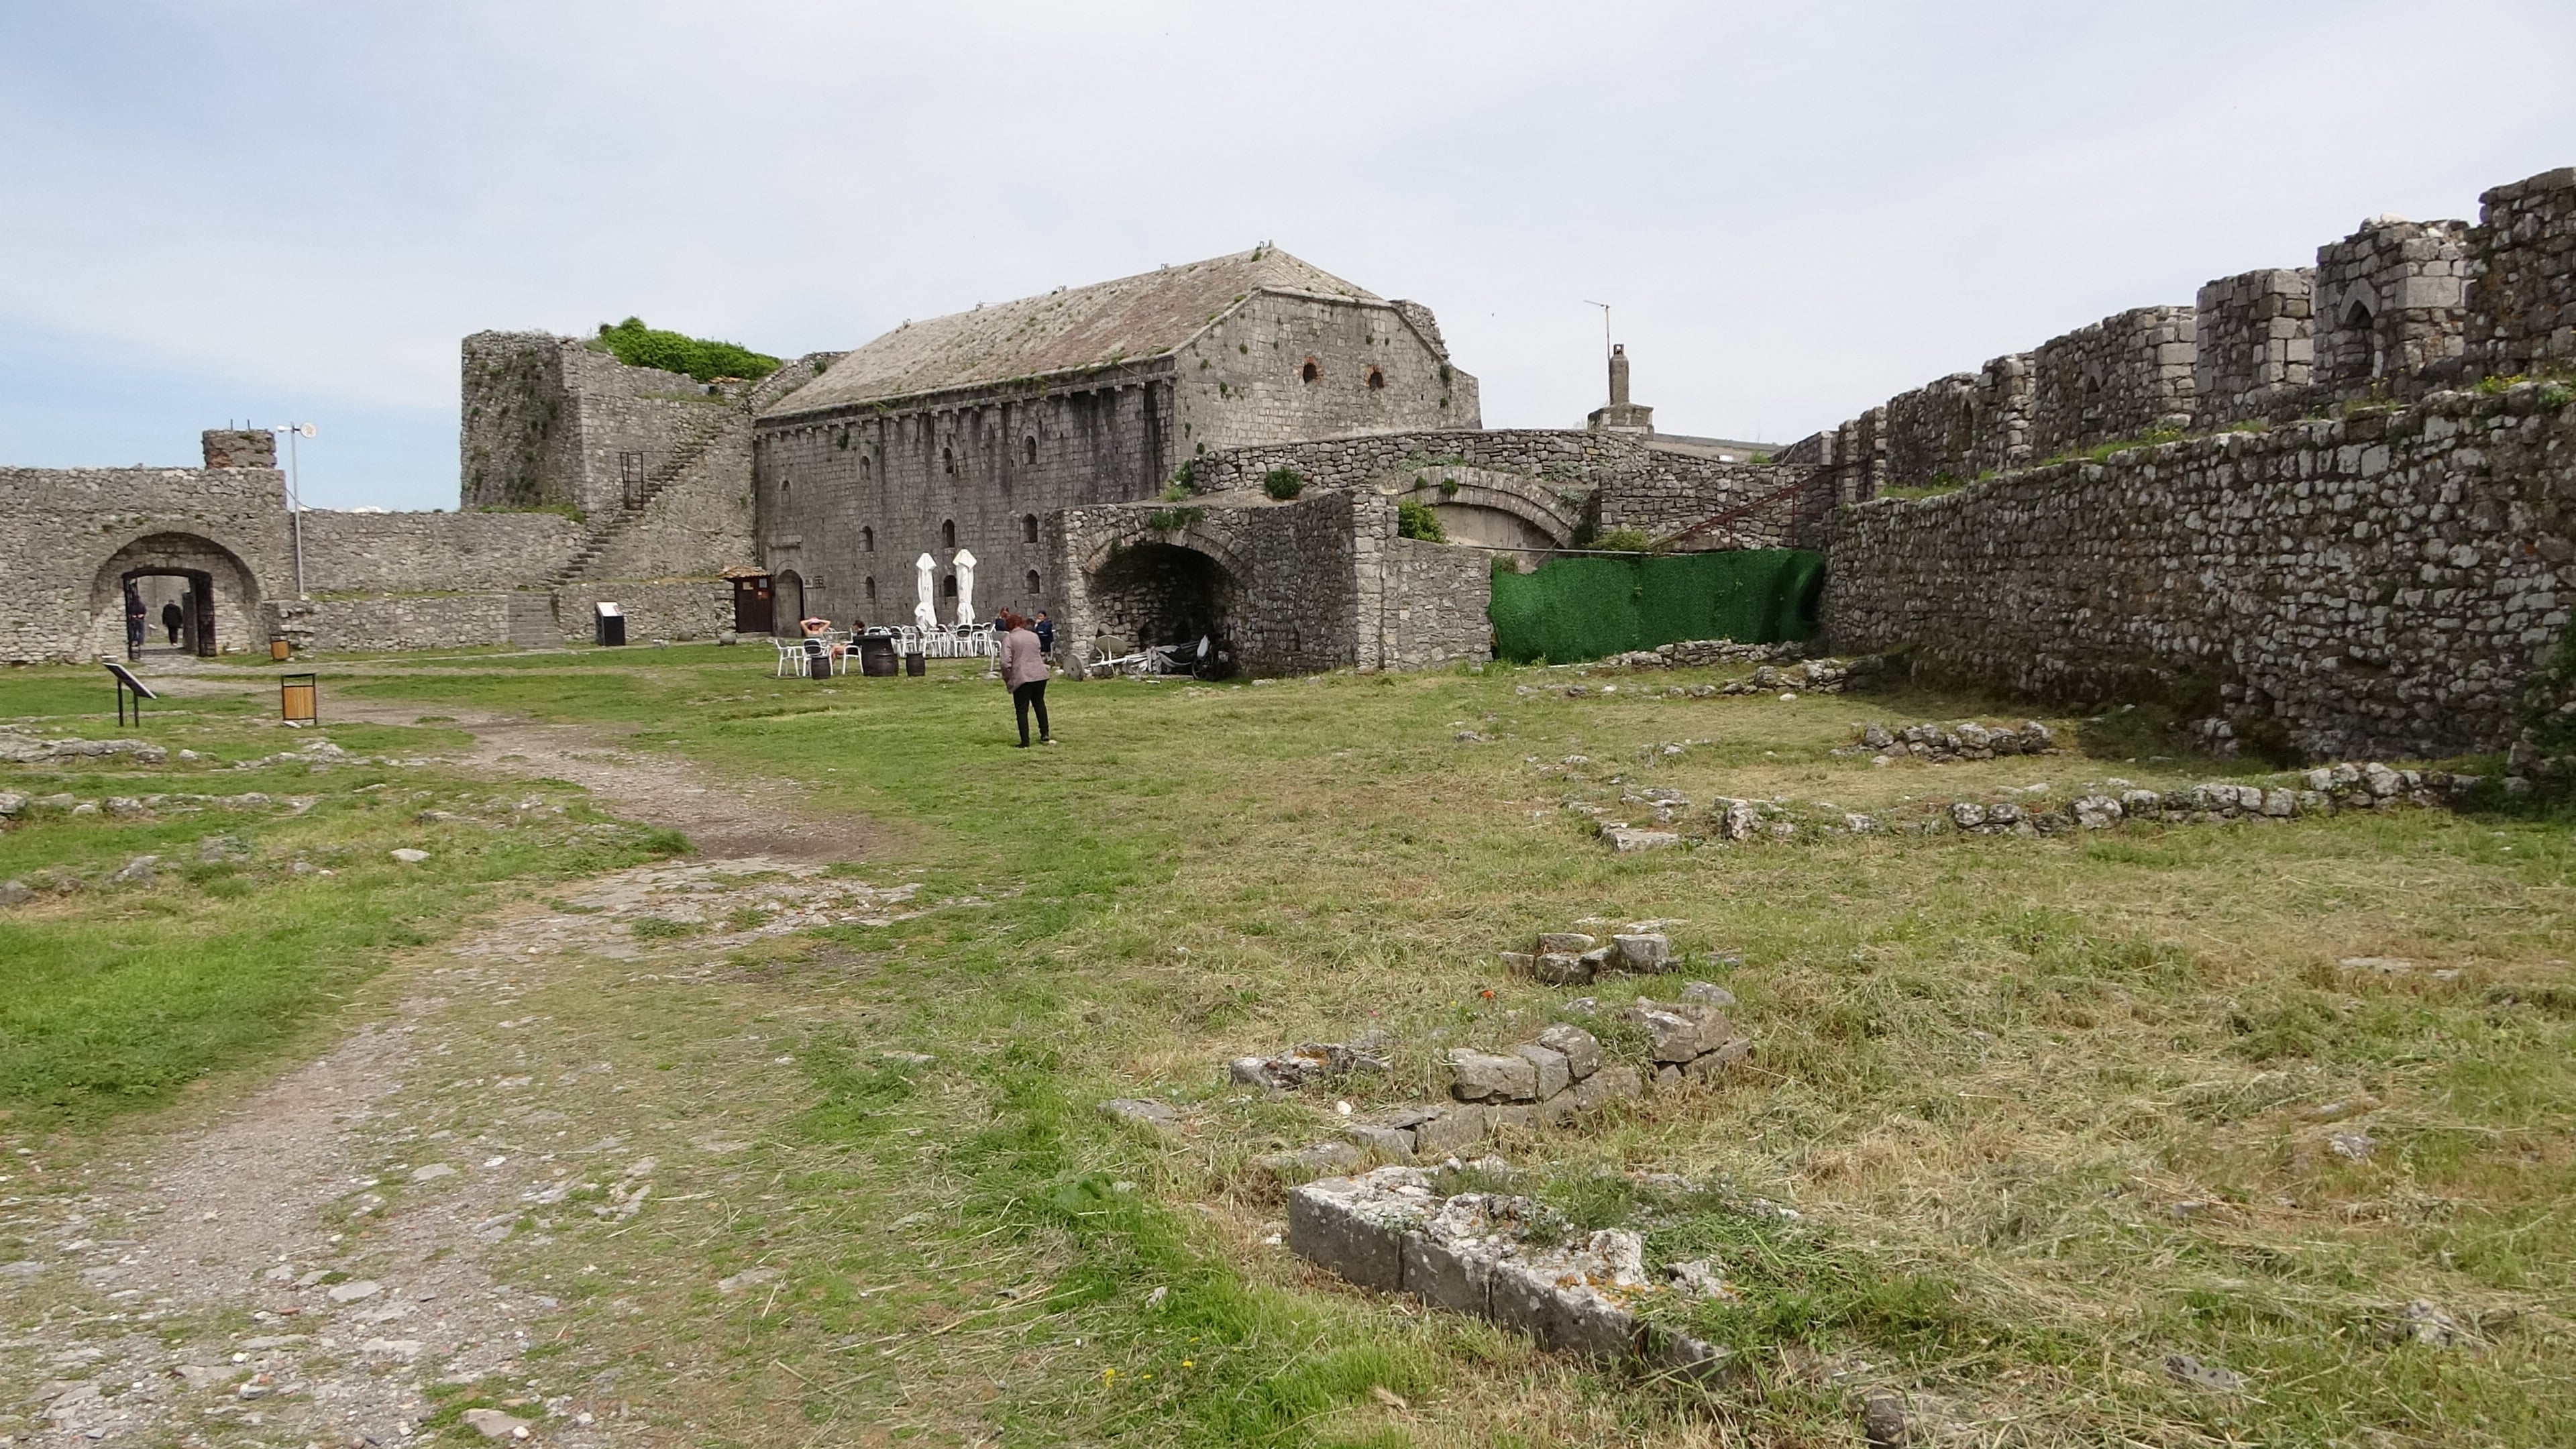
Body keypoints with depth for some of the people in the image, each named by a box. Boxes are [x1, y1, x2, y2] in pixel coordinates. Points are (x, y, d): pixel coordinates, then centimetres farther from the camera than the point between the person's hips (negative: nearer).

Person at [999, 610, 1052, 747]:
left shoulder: (1008, 638, -5)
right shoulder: (1034, 636, 12)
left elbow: (1006, 662, -12)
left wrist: (1007, 679, -1)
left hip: (1021, 678, -5)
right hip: (1040, 675, 5)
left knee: (1022, 710, 2)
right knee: (1039, 703, 23)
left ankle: (1025, 742, 0)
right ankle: (1045, 735, 25)